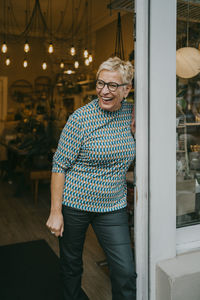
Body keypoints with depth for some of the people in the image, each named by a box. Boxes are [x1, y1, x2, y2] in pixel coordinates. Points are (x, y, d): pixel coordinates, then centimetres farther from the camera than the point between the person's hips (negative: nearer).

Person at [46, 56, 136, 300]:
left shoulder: (130, 112, 1)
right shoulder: (81, 118, -13)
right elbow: (59, 165, -11)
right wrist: (55, 212, -12)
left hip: (113, 207, 3)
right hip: (73, 203, -2)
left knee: (126, 273, 1)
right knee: (71, 266, 16)